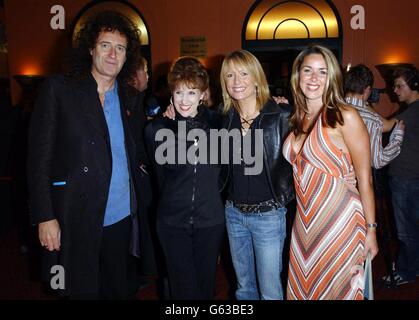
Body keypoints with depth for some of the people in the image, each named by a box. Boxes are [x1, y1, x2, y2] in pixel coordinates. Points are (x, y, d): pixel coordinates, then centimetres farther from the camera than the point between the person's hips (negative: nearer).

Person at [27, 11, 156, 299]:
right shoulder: (58, 89, -4)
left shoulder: (128, 96, 9)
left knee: (119, 290, 16)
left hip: (122, 218, 4)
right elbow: (40, 156, -7)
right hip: (77, 220, -4)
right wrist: (45, 217, -11)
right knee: (83, 291, 9)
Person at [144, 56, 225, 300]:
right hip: (172, 222, 0)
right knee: (183, 288, 9)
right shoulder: (157, 129, -5)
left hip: (210, 220, 1)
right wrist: (175, 203, 10)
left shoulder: (216, 123, -4)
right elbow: (161, 176, 5)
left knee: (206, 285, 16)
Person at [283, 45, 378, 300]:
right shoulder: (296, 120, 7)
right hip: (305, 221, 6)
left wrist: (370, 229, -9)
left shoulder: (345, 117, -10)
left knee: (336, 289, 9)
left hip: (339, 220, -5)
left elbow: (365, 176, -9)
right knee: (303, 287, 16)